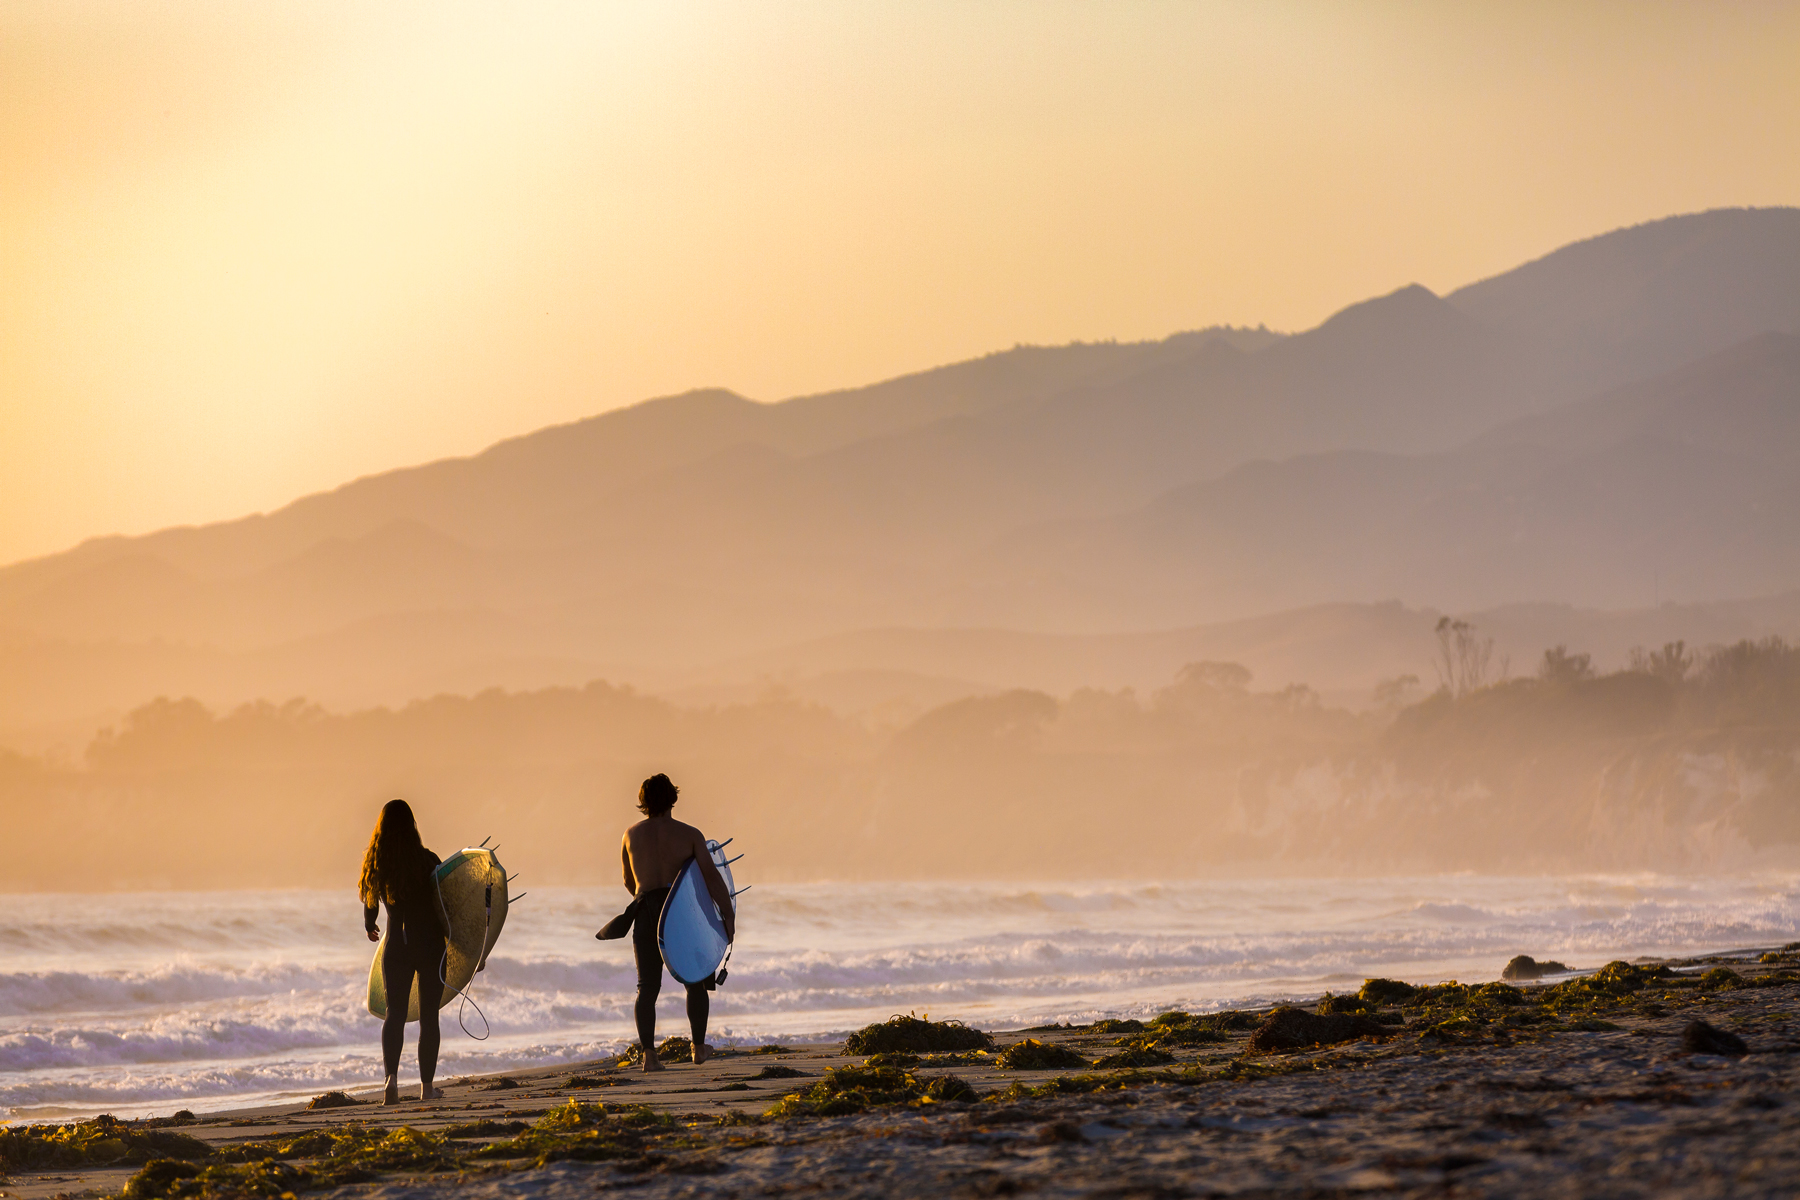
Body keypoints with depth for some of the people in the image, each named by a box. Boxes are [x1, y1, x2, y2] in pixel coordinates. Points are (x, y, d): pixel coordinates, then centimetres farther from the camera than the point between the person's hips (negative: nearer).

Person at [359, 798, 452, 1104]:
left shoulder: (375, 864, -3)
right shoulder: (426, 861, -13)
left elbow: (370, 903, 12)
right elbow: (441, 906, -14)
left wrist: (370, 928, 33)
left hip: (396, 945, 2)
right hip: (429, 945, -2)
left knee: (395, 1013, 6)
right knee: (428, 1016, 9)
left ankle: (391, 1074, -17)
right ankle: (427, 1085, 14)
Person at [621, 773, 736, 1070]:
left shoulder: (631, 835, 9)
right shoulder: (689, 834, 0)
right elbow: (712, 877, -7)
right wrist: (729, 917, -6)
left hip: (646, 911, 1)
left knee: (647, 987, 3)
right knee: (695, 980, 16)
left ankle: (649, 1054, -9)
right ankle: (699, 1048, 21)